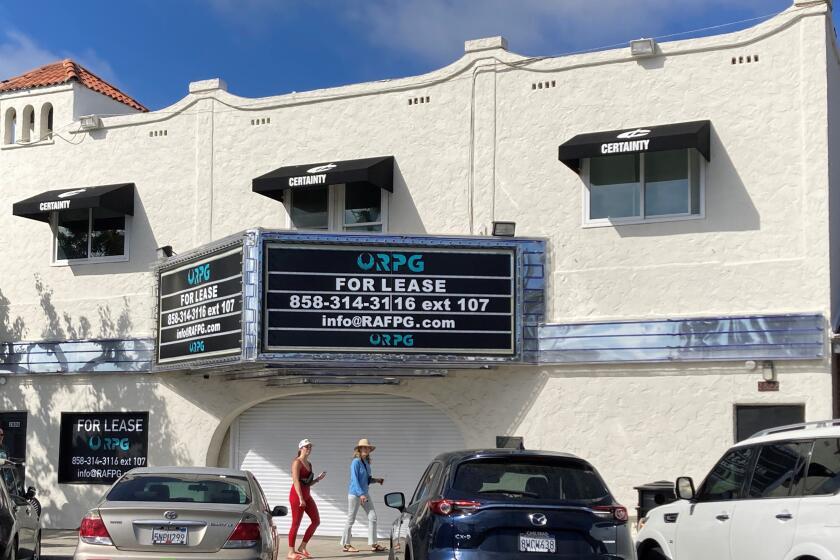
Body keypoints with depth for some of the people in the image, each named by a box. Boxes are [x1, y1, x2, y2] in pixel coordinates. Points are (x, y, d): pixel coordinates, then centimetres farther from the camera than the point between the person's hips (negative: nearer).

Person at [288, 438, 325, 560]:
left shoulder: (309, 464, 16)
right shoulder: (297, 462, -8)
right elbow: (296, 481, -17)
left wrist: (318, 479, 6)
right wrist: (300, 498, -23)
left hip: (306, 495, 9)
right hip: (297, 495, -9)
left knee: (316, 521, 7)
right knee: (296, 523, -5)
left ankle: (302, 548, 14)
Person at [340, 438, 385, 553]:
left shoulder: (366, 462, 9)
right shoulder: (356, 462, -14)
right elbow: (355, 480, -19)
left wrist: (376, 480, 4)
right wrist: (361, 494, -24)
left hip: (365, 494, 8)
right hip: (355, 494, -8)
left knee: (372, 517, 3)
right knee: (351, 520, 1)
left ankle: (373, 544, 8)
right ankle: (345, 544, 12)